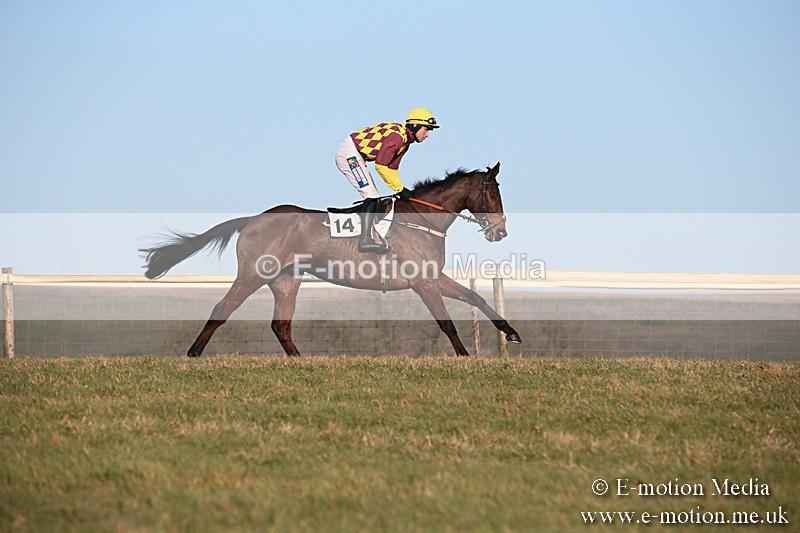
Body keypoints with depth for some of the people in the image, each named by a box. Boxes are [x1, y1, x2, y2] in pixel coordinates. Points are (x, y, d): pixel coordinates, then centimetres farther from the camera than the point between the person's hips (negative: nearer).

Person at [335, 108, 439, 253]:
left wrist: (400, 190, 4)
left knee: (373, 197, 11)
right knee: (371, 195, -17)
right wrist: (400, 189, -20)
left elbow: (392, 168, 15)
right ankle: (365, 240, -24)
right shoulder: (397, 136, -22)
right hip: (349, 153, -11)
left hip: (355, 156, 11)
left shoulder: (405, 141, 10)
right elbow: (381, 166, -25)